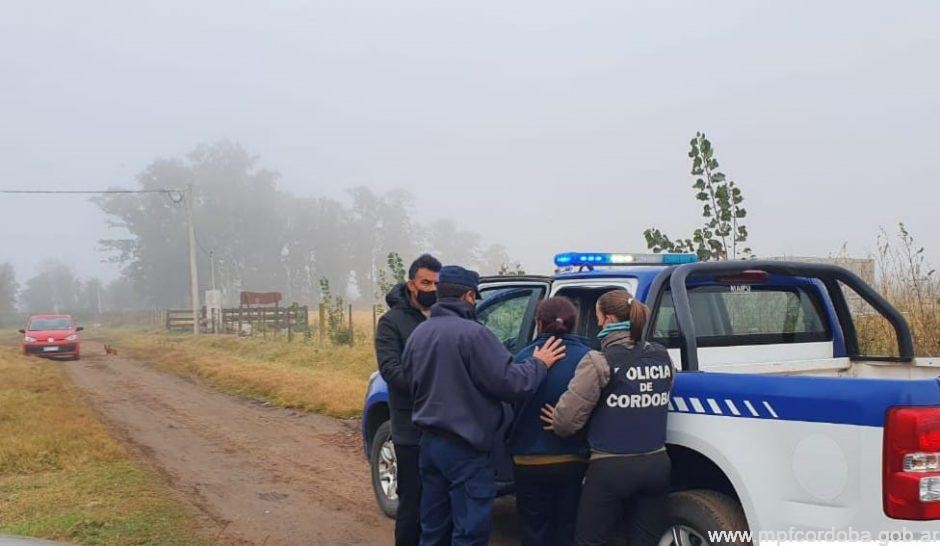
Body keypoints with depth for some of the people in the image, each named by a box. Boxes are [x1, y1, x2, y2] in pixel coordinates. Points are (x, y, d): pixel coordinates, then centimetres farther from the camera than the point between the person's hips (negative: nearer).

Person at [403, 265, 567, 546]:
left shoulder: (419, 334, 7)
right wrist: (539, 363, -3)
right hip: (465, 449, -8)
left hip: (429, 443, 8)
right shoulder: (472, 333, -18)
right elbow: (510, 383, -20)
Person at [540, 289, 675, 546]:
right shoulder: (662, 357, 5)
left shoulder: (600, 362, -14)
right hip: (656, 464, 6)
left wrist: (559, 424, 7)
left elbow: (567, 418, -17)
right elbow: (649, 408, 11)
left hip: (611, 468, -6)